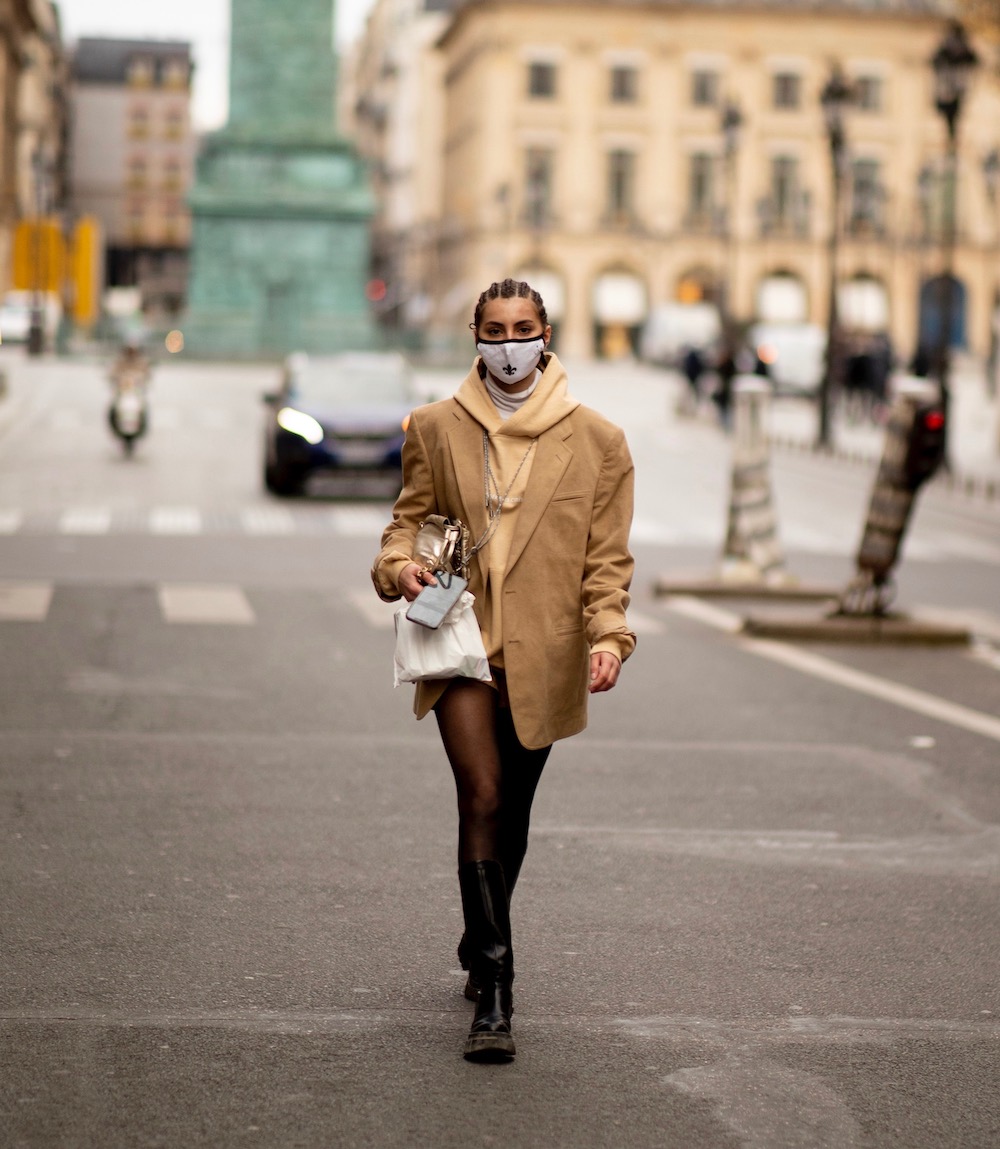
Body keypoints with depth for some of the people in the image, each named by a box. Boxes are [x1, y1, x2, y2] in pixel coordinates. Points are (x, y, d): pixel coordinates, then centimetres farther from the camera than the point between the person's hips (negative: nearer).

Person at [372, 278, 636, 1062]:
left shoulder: (596, 440, 2)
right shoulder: (437, 429, 5)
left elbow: (607, 556, 4)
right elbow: (411, 514, 13)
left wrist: (608, 634, -10)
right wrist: (401, 564, -9)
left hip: (542, 651, 1)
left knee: (511, 810, 14)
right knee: (482, 795, -17)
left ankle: (482, 949, 40)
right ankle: (494, 995, -16)